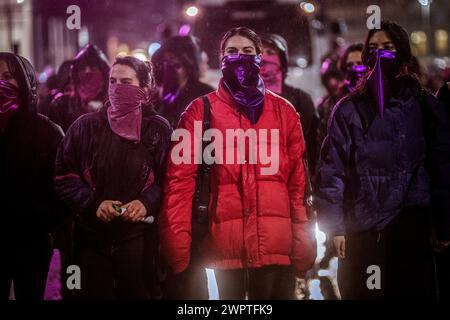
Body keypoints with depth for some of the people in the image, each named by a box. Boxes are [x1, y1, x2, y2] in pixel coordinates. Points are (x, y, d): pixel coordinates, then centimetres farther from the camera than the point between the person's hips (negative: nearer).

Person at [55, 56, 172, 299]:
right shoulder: (86, 127, 5)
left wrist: (146, 202, -16)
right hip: (92, 235, 1)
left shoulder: (158, 130, 4)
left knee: (137, 294, 4)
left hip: (139, 238, -1)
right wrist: (94, 203, -11)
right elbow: (64, 177, 3)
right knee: (94, 294, 4)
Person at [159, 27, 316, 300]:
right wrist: (178, 246, -10)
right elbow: (180, 179, 0)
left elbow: (298, 182, 10)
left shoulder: (284, 112, 12)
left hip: (275, 245, 2)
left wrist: (303, 243, 2)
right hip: (223, 245, -1)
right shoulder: (201, 112, 6)